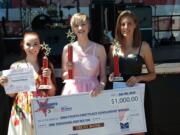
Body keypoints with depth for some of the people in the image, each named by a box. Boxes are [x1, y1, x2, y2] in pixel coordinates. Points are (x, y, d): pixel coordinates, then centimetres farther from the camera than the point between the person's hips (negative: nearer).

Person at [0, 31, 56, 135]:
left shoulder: (47, 66, 2)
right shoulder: (16, 66, 1)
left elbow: (52, 93, 4)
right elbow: (12, 94, 7)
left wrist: (49, 78, -11)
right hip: (22, 111, 0)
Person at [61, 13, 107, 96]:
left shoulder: (99, 48, 2)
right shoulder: (67, 48, 4)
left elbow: (103, 75, 4)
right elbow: (63, 77, 12)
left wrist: (100, 87, -14)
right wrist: (68, 70, -7)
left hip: (92, 92, 0)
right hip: (72, 92, 1)